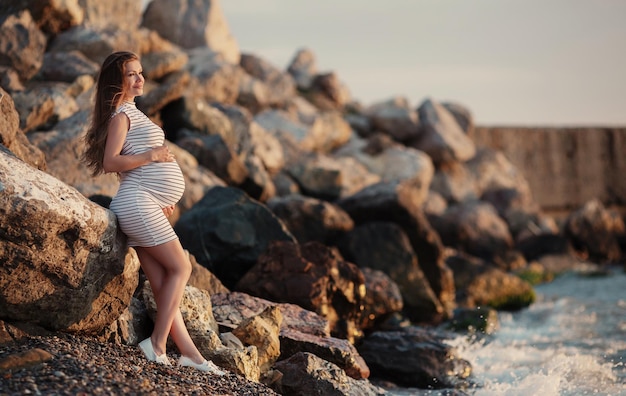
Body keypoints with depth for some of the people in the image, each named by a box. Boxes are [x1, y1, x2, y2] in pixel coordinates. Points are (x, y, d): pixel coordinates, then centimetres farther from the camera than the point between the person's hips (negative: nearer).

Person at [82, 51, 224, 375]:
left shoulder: (131, 111, 24)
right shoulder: (121, 114, -5)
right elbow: (110, 162, -15)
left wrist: (163, 198, 17)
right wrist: (152, 155, -12)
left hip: (148, 207, 9)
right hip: (138, 202, -9)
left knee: (163, 283, 5)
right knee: (180, 268, -8)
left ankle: (190, 353, 5)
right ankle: (158, 343, -10)